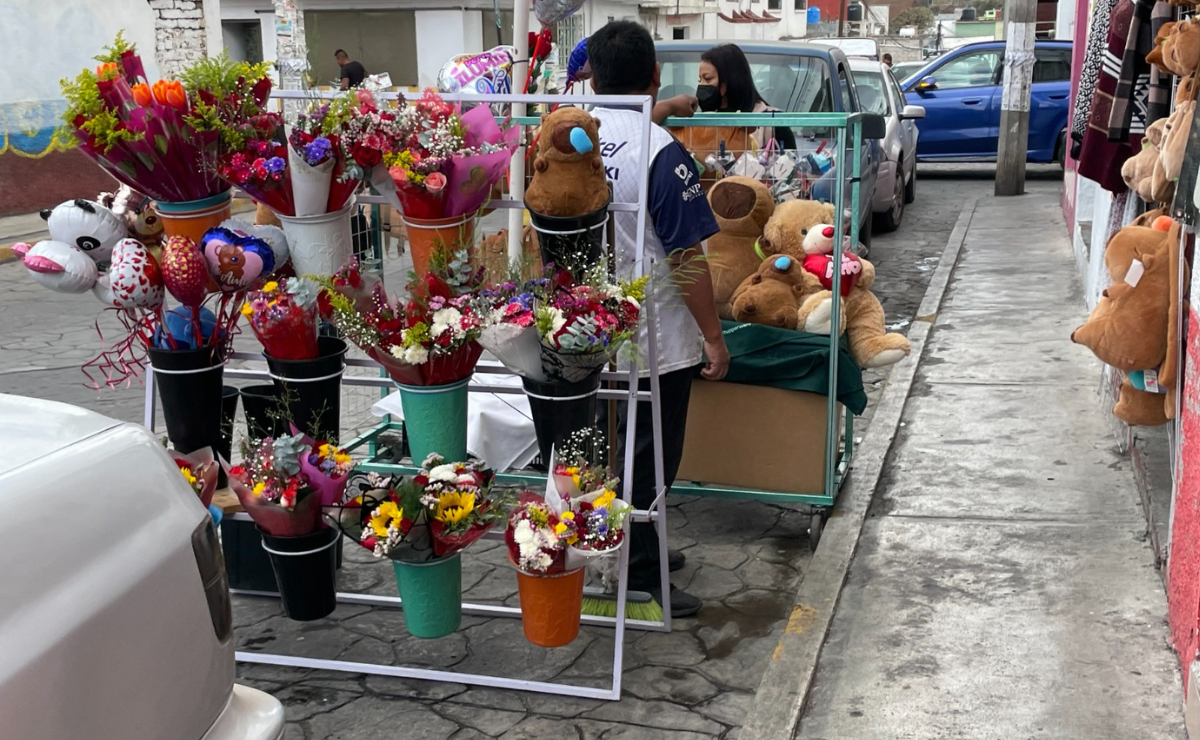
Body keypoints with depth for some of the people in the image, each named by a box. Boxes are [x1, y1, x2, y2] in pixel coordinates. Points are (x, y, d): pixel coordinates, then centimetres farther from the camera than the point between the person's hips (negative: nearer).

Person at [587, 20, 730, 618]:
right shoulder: (660, 152, -19)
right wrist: (713, 337, -9)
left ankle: (636, 553, 35)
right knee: (646, 462, 6)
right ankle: (638, 579, 16)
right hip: (655, 342, -6)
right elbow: (686, 258, -19)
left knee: (608, 452, 19)